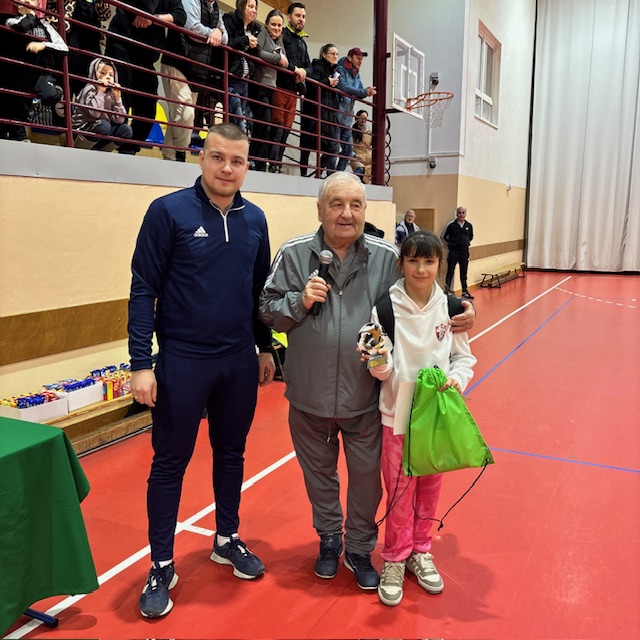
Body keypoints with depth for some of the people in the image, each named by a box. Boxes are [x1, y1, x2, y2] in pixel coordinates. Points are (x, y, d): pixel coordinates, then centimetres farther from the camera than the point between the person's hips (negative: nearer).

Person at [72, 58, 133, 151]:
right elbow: (94, 113, -27)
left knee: (126, 129, -8)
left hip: (103, 130, 6)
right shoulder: (90, 89, -8)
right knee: (104, 125, -32)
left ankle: (99, 150, -7)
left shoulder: (111, 94, 8)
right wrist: (100, 91, -20)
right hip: (83, 128, -6)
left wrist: (117, 97, -8)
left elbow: (119, 120, -4)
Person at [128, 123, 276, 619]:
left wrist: (265, 347, 14)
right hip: (182, 360, -4)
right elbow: (143, 291, -10)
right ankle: (162, 566, 24)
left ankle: (227, 540, 37)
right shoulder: (169, 211, -9)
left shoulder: (255, 219, 4)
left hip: (240, 361, 4)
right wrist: (141, 363, -13)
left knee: (232, 454, 17)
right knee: (171, 463, 8)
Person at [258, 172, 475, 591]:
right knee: (319, 474, 20)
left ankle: (360, 549, 38)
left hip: (365, 399, -1)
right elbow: (268, 312, 0)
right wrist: (301, 301, -18)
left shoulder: (387, 258, -6)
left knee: (367, 477, 12)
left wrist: (461, 311, -10)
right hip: (309, 398, 1)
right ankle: (329, 539, 45)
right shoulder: (293, 255, -5)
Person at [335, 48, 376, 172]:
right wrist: (364, 92, -21)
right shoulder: (340, 69, -6)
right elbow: (344, 87, -20)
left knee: (348, 148, 8)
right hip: (337, 114, -8)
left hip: (347, 117, 9)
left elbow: (360, 90, 12)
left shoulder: (356, 74, 19)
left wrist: (367, 91, -12)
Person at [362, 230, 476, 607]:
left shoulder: (450, 307, -5)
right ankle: (395, 559, 29)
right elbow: (385, 371, -11)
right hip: (399, 415, -2)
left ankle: (420, 551, 38)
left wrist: (457, 379, -16)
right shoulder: (386, 306, -12)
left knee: (430, 489, 17)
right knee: (399, 492, 8)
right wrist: (379, 361, -32)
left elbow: (465, 357, 3)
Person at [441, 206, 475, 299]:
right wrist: (450, 244, 4)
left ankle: (465, 291, 18)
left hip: (465, 251, 3)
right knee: (450, 272, -1)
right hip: (453, 251, -3)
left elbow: (471, 237, 21)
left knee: (464, 273, 10)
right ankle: (447, 290, 4)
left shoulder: (469, 225, 3)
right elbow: (443, 236, 4)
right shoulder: (451, 225, -6)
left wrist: (467, 243, 10)